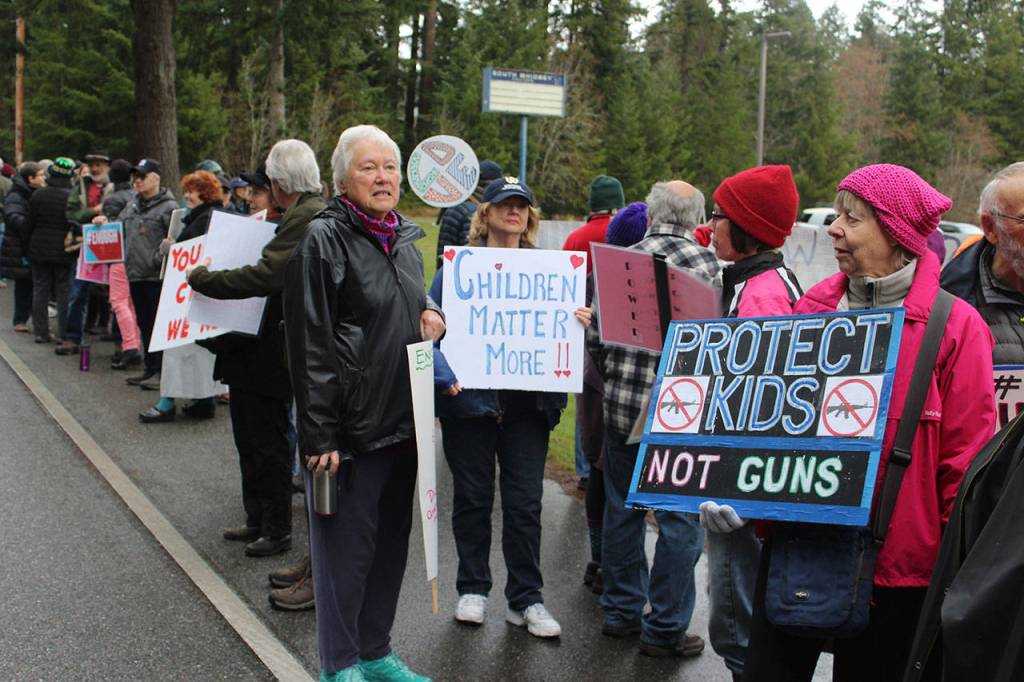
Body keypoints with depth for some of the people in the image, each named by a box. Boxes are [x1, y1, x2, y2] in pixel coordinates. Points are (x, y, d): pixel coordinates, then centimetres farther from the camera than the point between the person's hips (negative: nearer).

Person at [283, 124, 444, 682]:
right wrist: (319, 435, -19)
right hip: (352, 426, -7)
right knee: (346, 545, 3)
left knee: (392, 540, 15)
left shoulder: (404, 238, 13)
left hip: (402, 421, 8)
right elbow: (309, 343, -15)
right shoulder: (324, 239, -11)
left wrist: (434, 318, 3)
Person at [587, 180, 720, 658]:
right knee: (680, 520, 7)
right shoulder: (704, 264, -10)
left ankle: (621, 610, 29)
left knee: (622, 509, 16)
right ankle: (665, 629, 14)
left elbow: (594, 332, 2)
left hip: (622, 404, 5)